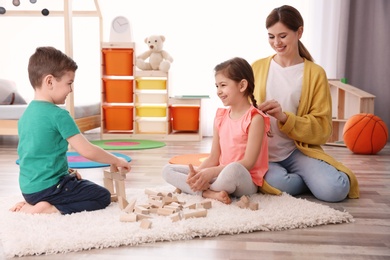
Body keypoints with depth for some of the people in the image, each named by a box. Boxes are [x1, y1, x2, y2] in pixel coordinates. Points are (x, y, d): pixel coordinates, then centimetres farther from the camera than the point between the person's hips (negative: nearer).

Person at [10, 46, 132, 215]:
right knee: (103, 196, 3)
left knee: (74, 181, 31)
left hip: (28, 187, 8)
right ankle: (50, 209, -11)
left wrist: (65, 171, 15)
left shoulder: (26, 114, 7)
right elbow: (87, 151, -18)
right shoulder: (58, 115, -18)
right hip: (48, 187, -8)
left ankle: (31, 203, 10)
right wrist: (116, 161, -3)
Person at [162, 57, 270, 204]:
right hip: (220, 174, 7)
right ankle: (210, 193, -21)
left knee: (233, 169, -43)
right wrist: (197, 173, -13)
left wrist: (211, 172, -22)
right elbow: (213, 158, 7)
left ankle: (205, 188, -11)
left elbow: (248, 163, -17)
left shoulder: (255, 118, -11)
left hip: (245, 181, -7)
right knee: (168, 170, -1)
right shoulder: (220, 116, 10)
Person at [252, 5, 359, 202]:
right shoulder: (257, 68, 5)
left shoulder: (315, 73, 0)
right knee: (280, 184, -32)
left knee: (335, 189, -25)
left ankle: (312, 177, 9)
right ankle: (311, 179, 2)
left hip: (298, 151, 0)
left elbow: (322, 128, -3)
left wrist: (284, 118, -19)